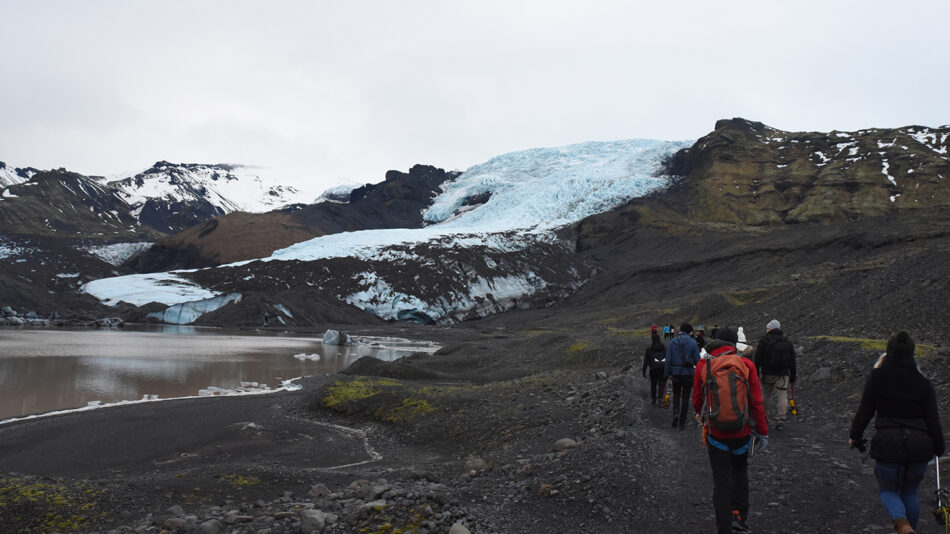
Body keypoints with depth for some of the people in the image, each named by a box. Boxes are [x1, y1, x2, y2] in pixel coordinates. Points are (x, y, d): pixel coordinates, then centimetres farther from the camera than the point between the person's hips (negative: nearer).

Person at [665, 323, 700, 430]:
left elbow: (668, 360, -2)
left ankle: (675, 414, -3)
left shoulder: (672, 342, -2)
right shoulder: (693, 343, -6)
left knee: (676, 395, 20)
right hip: (688, 373, -1)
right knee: (685, 397, 9)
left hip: (675, 373, 1)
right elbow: (697, 360, -6)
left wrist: (666, 374, 4)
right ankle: (682, 422, 11)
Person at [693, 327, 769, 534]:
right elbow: (757, 402, -6)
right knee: (740, 470, 25)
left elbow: (697, 402, 2)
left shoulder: (703, 365, -5)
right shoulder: (746, 364, -6)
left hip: (715, 433, -1)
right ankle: (739, 516, 21)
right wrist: (763, 432, 3)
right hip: (742, 432, 1)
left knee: (721, 480, 8)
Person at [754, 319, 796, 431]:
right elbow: (792, 362, 13)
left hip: (768, 373, -2)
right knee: (782, 396, 0)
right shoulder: (788, 342, 11)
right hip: (783, 374, 2)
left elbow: (757, 359, -6)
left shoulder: (764, 341, -3)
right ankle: (780, 419, -7)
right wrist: (792, 377, 17)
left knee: (766, 395, 12)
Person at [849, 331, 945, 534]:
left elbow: (865, 410, -3)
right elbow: (932, 421, 2)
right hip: (920, 446, 3)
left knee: (888, 490, 16)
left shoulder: (877, 376, -5)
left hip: (888, 445, -2)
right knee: (910, 491, 24)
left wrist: (855, 436, 11)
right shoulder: (923, 383, 0)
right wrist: (939, 449, 17)